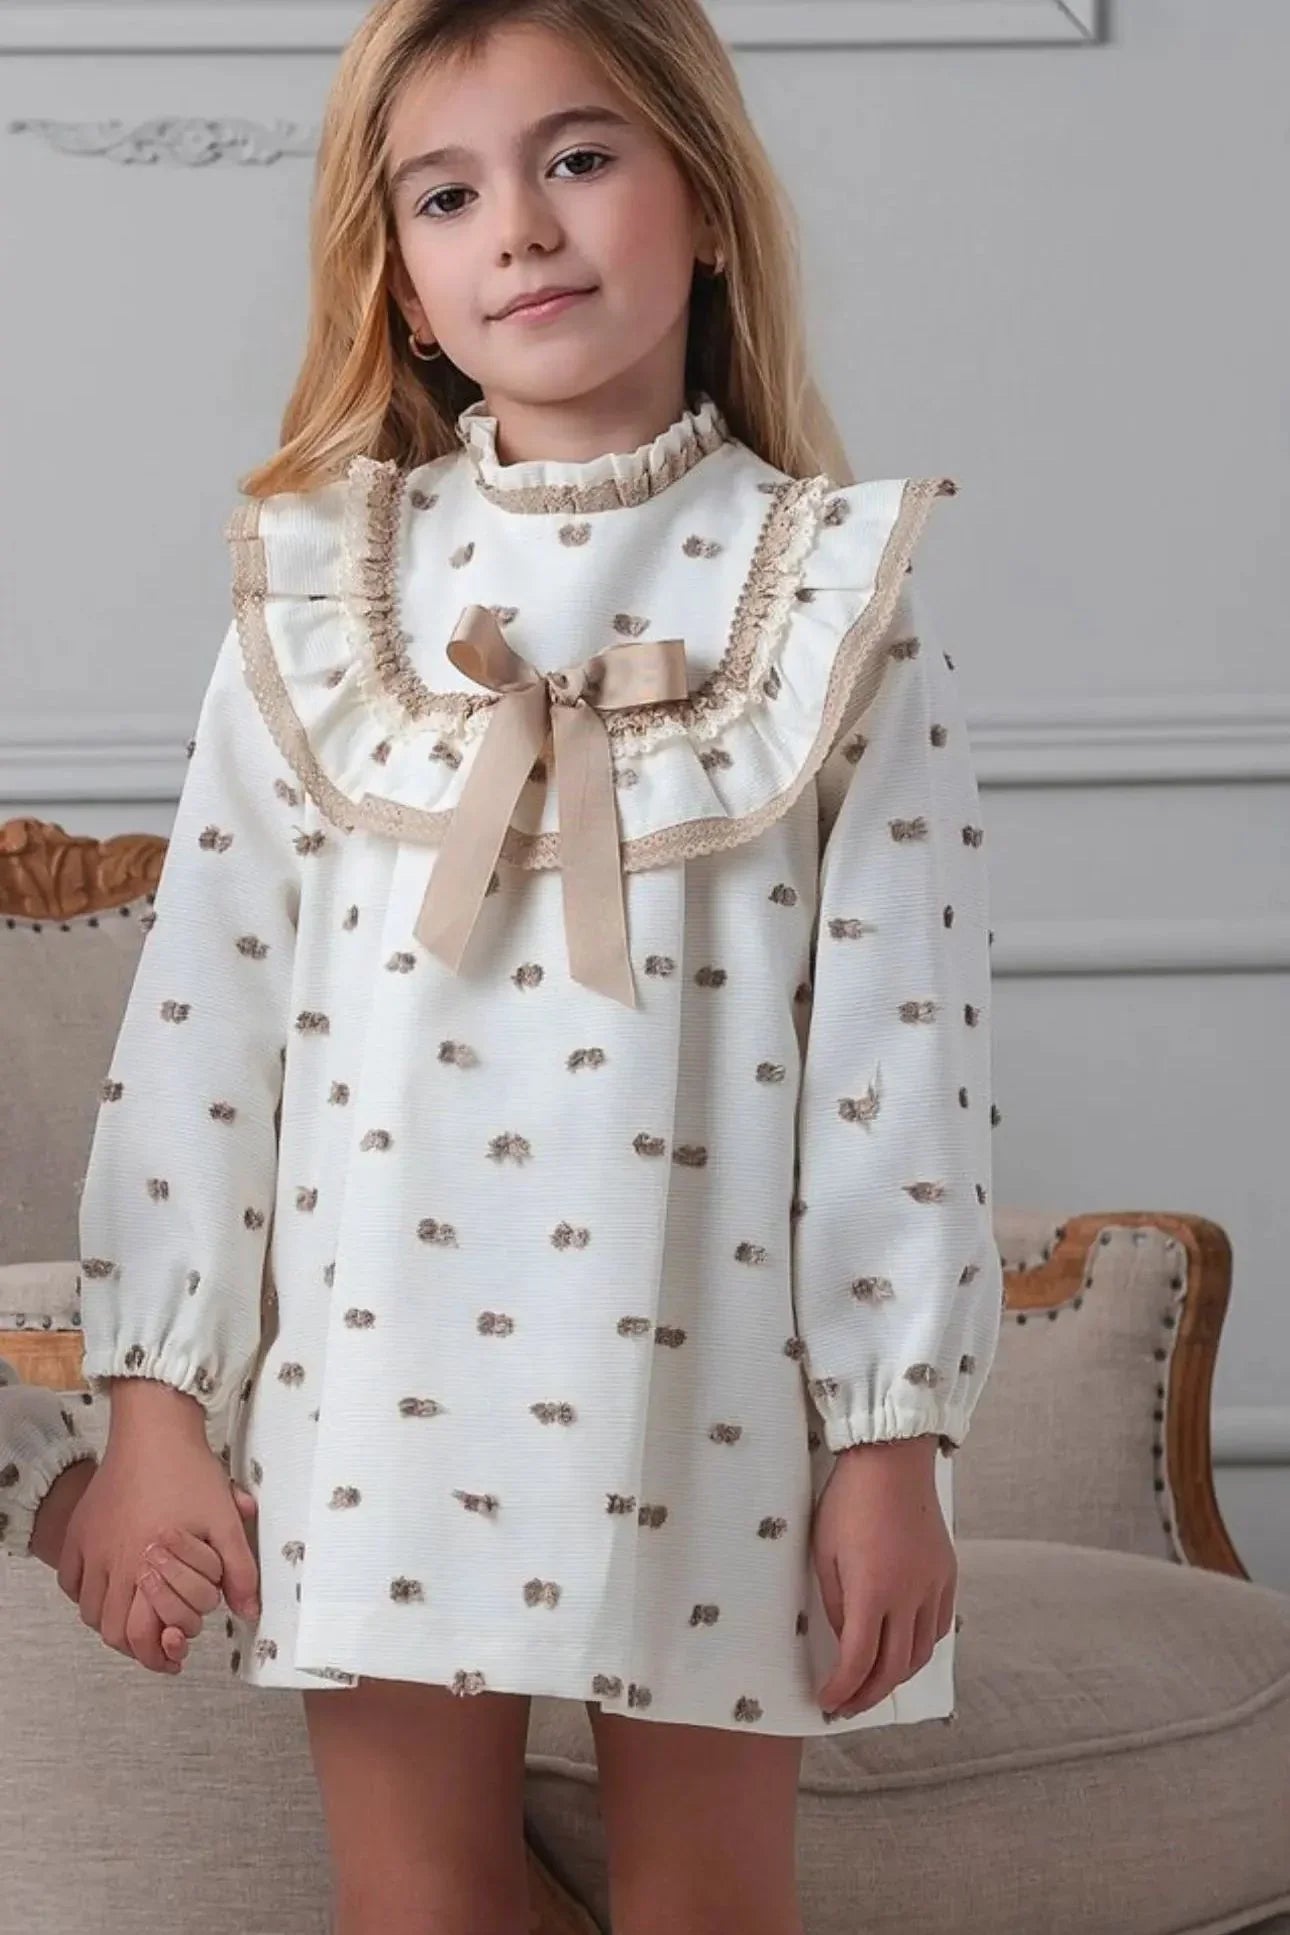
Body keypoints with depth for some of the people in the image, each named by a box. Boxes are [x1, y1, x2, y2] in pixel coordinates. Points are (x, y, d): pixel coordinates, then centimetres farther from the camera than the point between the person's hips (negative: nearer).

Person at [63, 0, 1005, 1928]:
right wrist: (152, 1391, -1)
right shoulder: (325, 586, 3)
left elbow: (905, 1028, -4)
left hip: (706, 1387, -1)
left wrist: (895, 1431, -7)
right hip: (379, 1387, 1)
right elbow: (204, 989, 2)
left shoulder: (829, 591, -1)